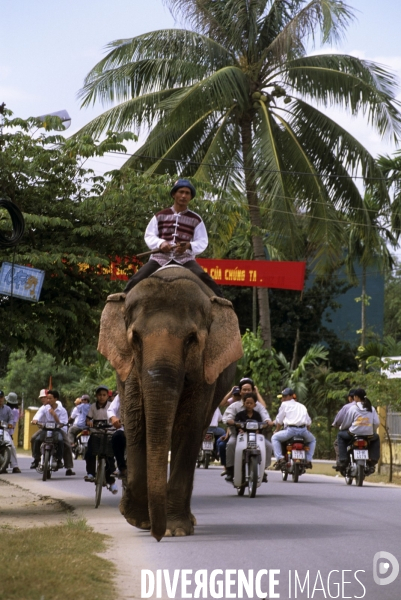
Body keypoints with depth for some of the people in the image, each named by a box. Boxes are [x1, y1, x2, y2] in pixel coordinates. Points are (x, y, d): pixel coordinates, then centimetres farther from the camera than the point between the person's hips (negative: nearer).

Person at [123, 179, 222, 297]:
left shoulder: (195, 219, 9)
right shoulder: (160, 216, 11)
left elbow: (202, 242, 6)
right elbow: (149, 236, 11)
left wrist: (189, 246, -17)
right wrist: (160, 243, -12)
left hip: (185, 259, -1)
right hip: (160, 258, 1)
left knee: (206, 280, -26)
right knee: (136, 281, -17)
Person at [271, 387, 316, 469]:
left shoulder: (285, 404, 15)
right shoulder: (302, 406, 28)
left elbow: (279, 421, 14)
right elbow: (309, 422, 24)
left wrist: (276, 430, 28)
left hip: (291, 429, -4)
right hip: (303, 430, 4)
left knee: (275, 438, 17)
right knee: (312, 440, 33)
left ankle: (280, 458, -2)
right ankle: (308, 460, 15)